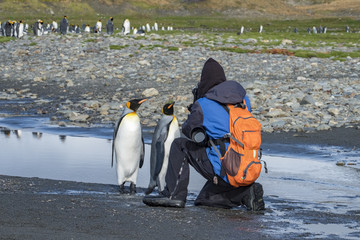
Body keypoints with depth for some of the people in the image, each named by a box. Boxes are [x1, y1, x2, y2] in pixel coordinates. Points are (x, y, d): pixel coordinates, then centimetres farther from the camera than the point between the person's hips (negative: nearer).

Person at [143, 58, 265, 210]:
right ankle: (247, 193, 5)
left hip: (223, 172, -7)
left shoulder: (204, 104, -8)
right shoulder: (243, 98, 9)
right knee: (204, 200, 26)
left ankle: (174, 194, 7)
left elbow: (188, 130, 8)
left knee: (180, 145, 11)